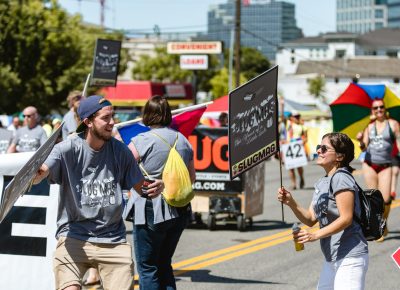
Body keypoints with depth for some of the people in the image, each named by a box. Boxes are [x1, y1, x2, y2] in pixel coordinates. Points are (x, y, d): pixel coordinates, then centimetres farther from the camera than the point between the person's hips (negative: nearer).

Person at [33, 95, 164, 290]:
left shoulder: (120, 151, 3)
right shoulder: (67, 149, -7)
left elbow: (140, 186, 11)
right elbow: (41, 173, -23)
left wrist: (154, 188, -13)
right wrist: (33, 175, -48)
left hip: (113, 240, 3)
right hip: (73, 236, -3)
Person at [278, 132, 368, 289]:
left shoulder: (341, 178, -14)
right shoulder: (322, 183, 15)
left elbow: (346, 218, -20)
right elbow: (310, 219, 12)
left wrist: (315, 235, -25)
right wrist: (291, 202, -4)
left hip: (349, 258, -10)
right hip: (332, 258, 10)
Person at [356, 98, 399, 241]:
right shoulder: (369, 127, 10)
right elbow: (364, 148, 8)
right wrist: (361, 141, -12)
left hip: (385, 166, -2)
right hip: (369, 165, 2)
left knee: (385, 200, -13)